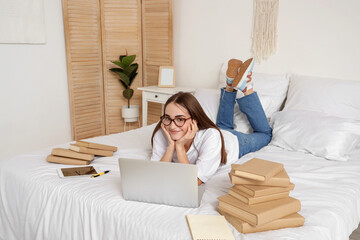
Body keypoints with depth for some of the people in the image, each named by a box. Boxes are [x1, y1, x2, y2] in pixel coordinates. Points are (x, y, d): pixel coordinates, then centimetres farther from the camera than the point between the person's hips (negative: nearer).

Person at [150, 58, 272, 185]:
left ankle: (245, 87, 25)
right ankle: (230, 84, 36)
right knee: (223, 125, 39)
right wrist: (171, 146, -48)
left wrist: (180, 146, -53)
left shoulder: (211, 136, -48)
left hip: (235, 142, -3)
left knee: (265, 134, 28)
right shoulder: (161, 133, -37)